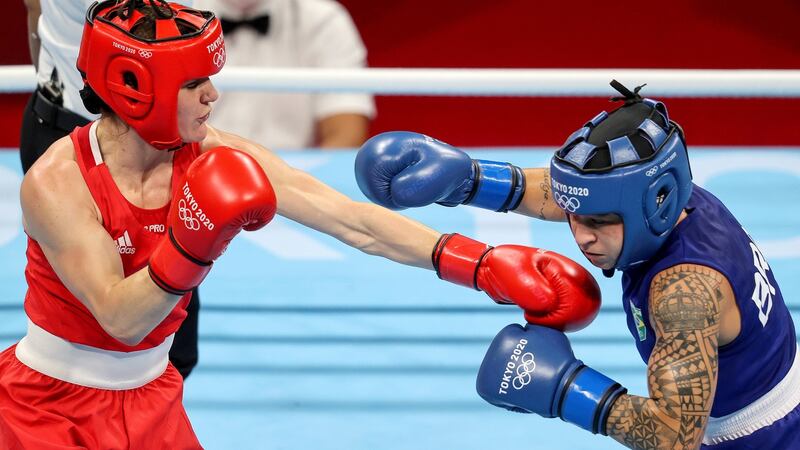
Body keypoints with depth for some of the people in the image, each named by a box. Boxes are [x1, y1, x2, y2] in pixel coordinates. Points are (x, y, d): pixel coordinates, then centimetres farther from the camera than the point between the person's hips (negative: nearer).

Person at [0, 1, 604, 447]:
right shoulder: (57, 182, -23)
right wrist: (191, 245, -42)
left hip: (149, 400, 5)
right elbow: (120, 318, -28)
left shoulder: (215, 158, -11)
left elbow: (354, 222, -16)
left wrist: (485, 266, -23)